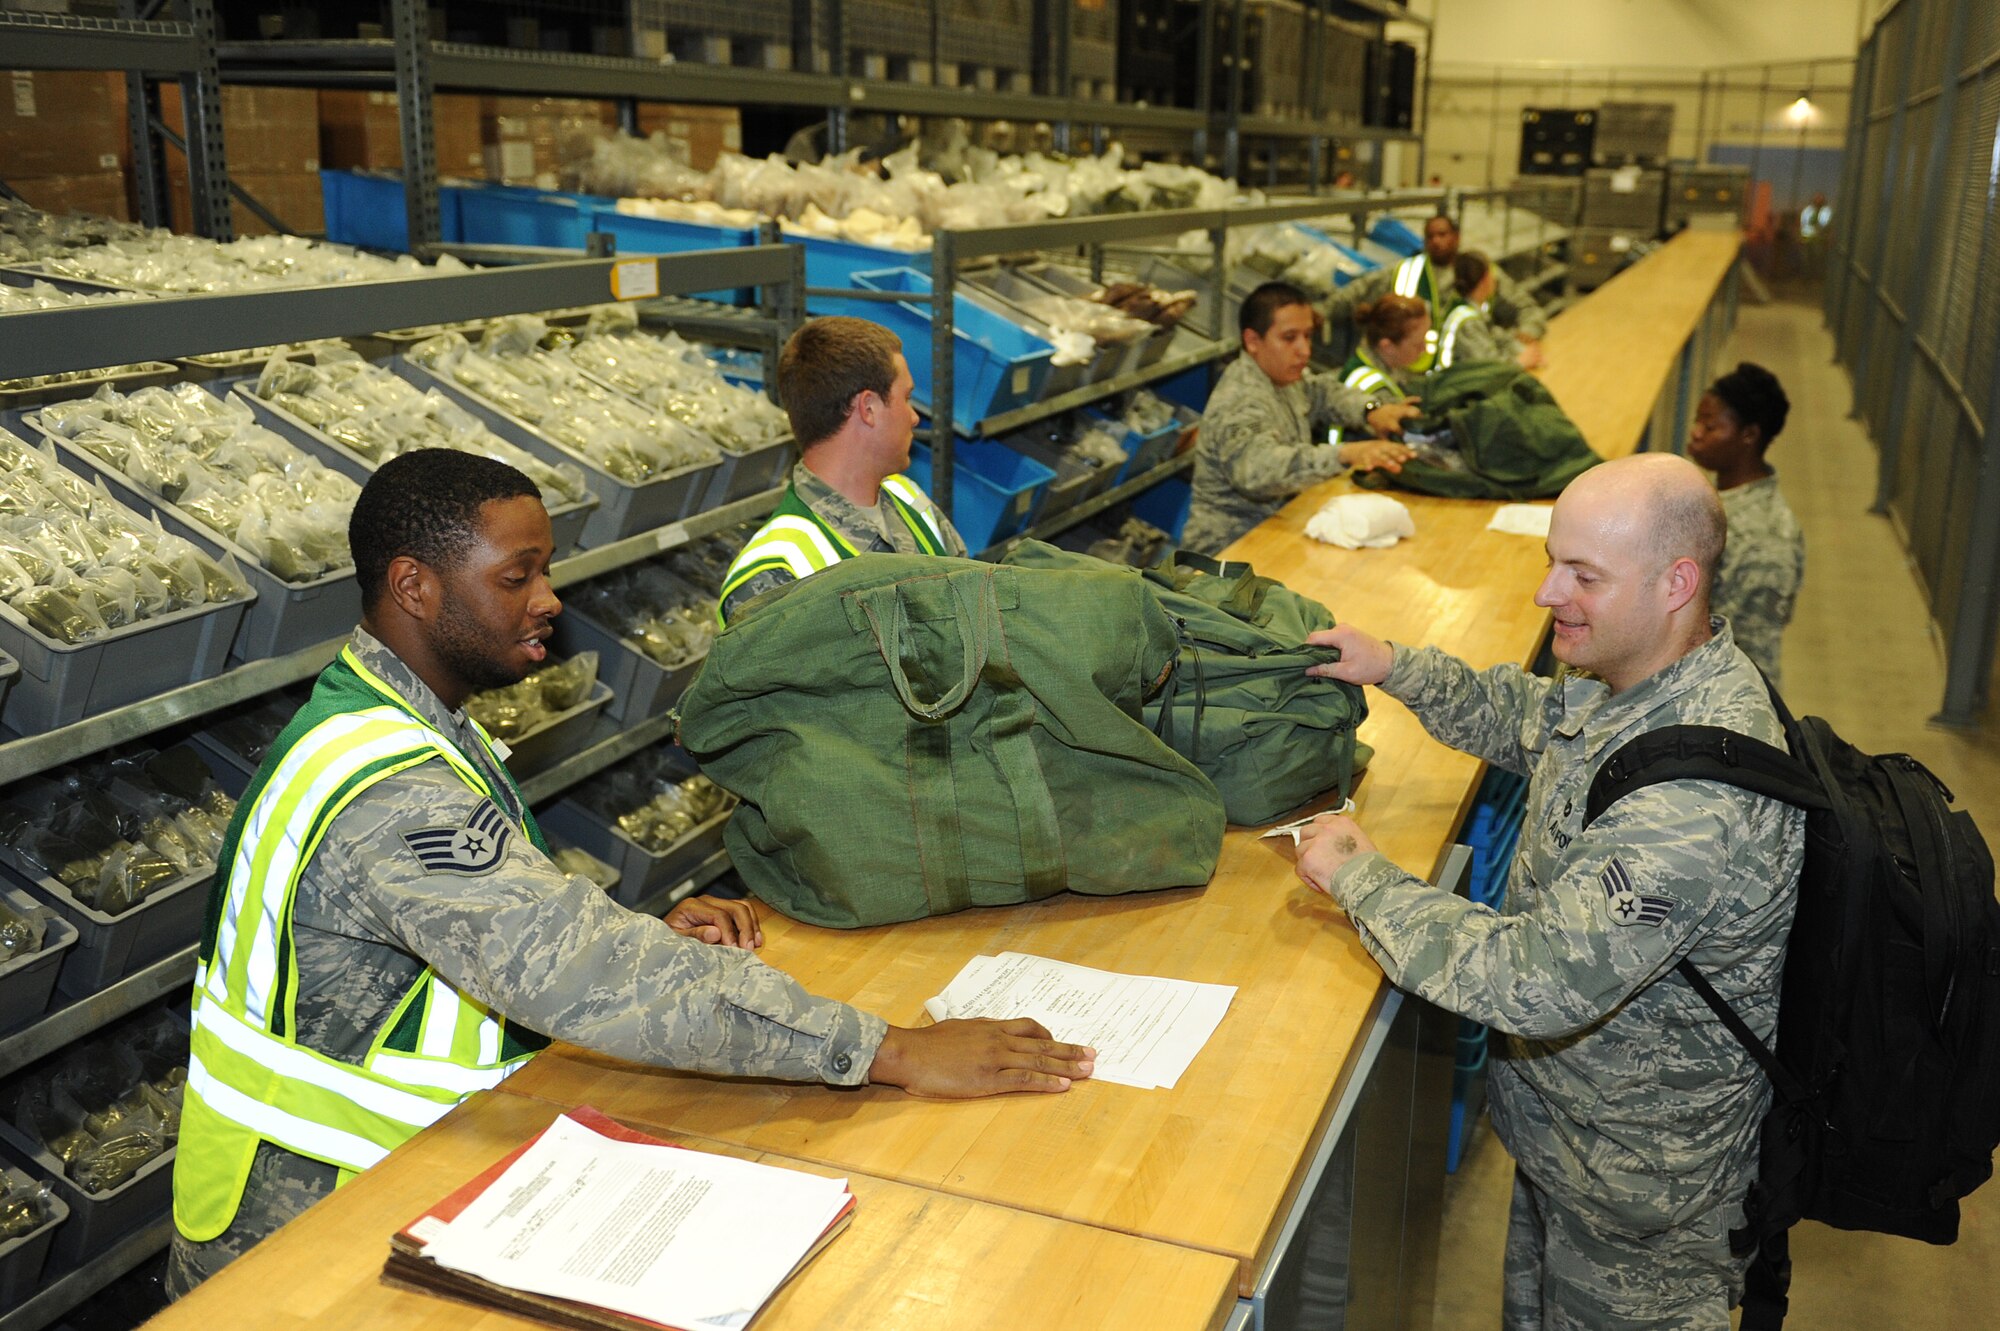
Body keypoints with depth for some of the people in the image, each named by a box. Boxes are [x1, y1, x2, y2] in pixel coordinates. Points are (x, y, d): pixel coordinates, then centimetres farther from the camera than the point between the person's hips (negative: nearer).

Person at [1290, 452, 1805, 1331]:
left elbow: (1538, 984, -41)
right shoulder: (1636, 675, -7)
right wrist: (1395, 668, -2)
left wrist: (1358, 878, -28)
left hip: (1641, 1170, -8)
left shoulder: (1701, 793, -39)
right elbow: (1528, 719, 14)